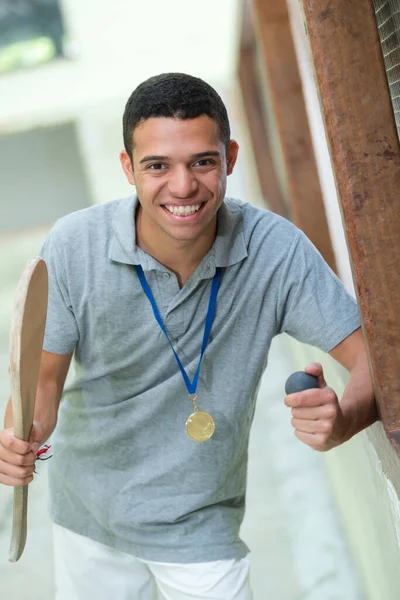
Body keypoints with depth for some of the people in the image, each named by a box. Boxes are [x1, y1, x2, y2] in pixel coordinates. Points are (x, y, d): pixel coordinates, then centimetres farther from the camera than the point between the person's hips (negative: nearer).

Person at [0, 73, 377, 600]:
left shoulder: (276, 249, -22)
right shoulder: (73, 246, -20)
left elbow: (374, 356, -19)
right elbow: (45, 374, -10)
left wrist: (343, 418, -41)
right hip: (86, 513, 2)